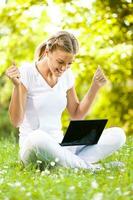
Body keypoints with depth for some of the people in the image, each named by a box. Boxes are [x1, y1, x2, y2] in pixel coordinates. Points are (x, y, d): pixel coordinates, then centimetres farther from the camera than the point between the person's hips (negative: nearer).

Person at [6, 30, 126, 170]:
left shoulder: (67, 76, 9)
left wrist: (95, 87, 8)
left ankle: (68, 164, -25)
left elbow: (77, 115, 17)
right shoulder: (26, 73, -9)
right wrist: (17, 86, -25)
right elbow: (16, 121, -12)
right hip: (31, 146, -5)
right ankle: (88, 167, -25)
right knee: (37, 138, -44)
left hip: (60, 145, 6)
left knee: (117, 135, -12)